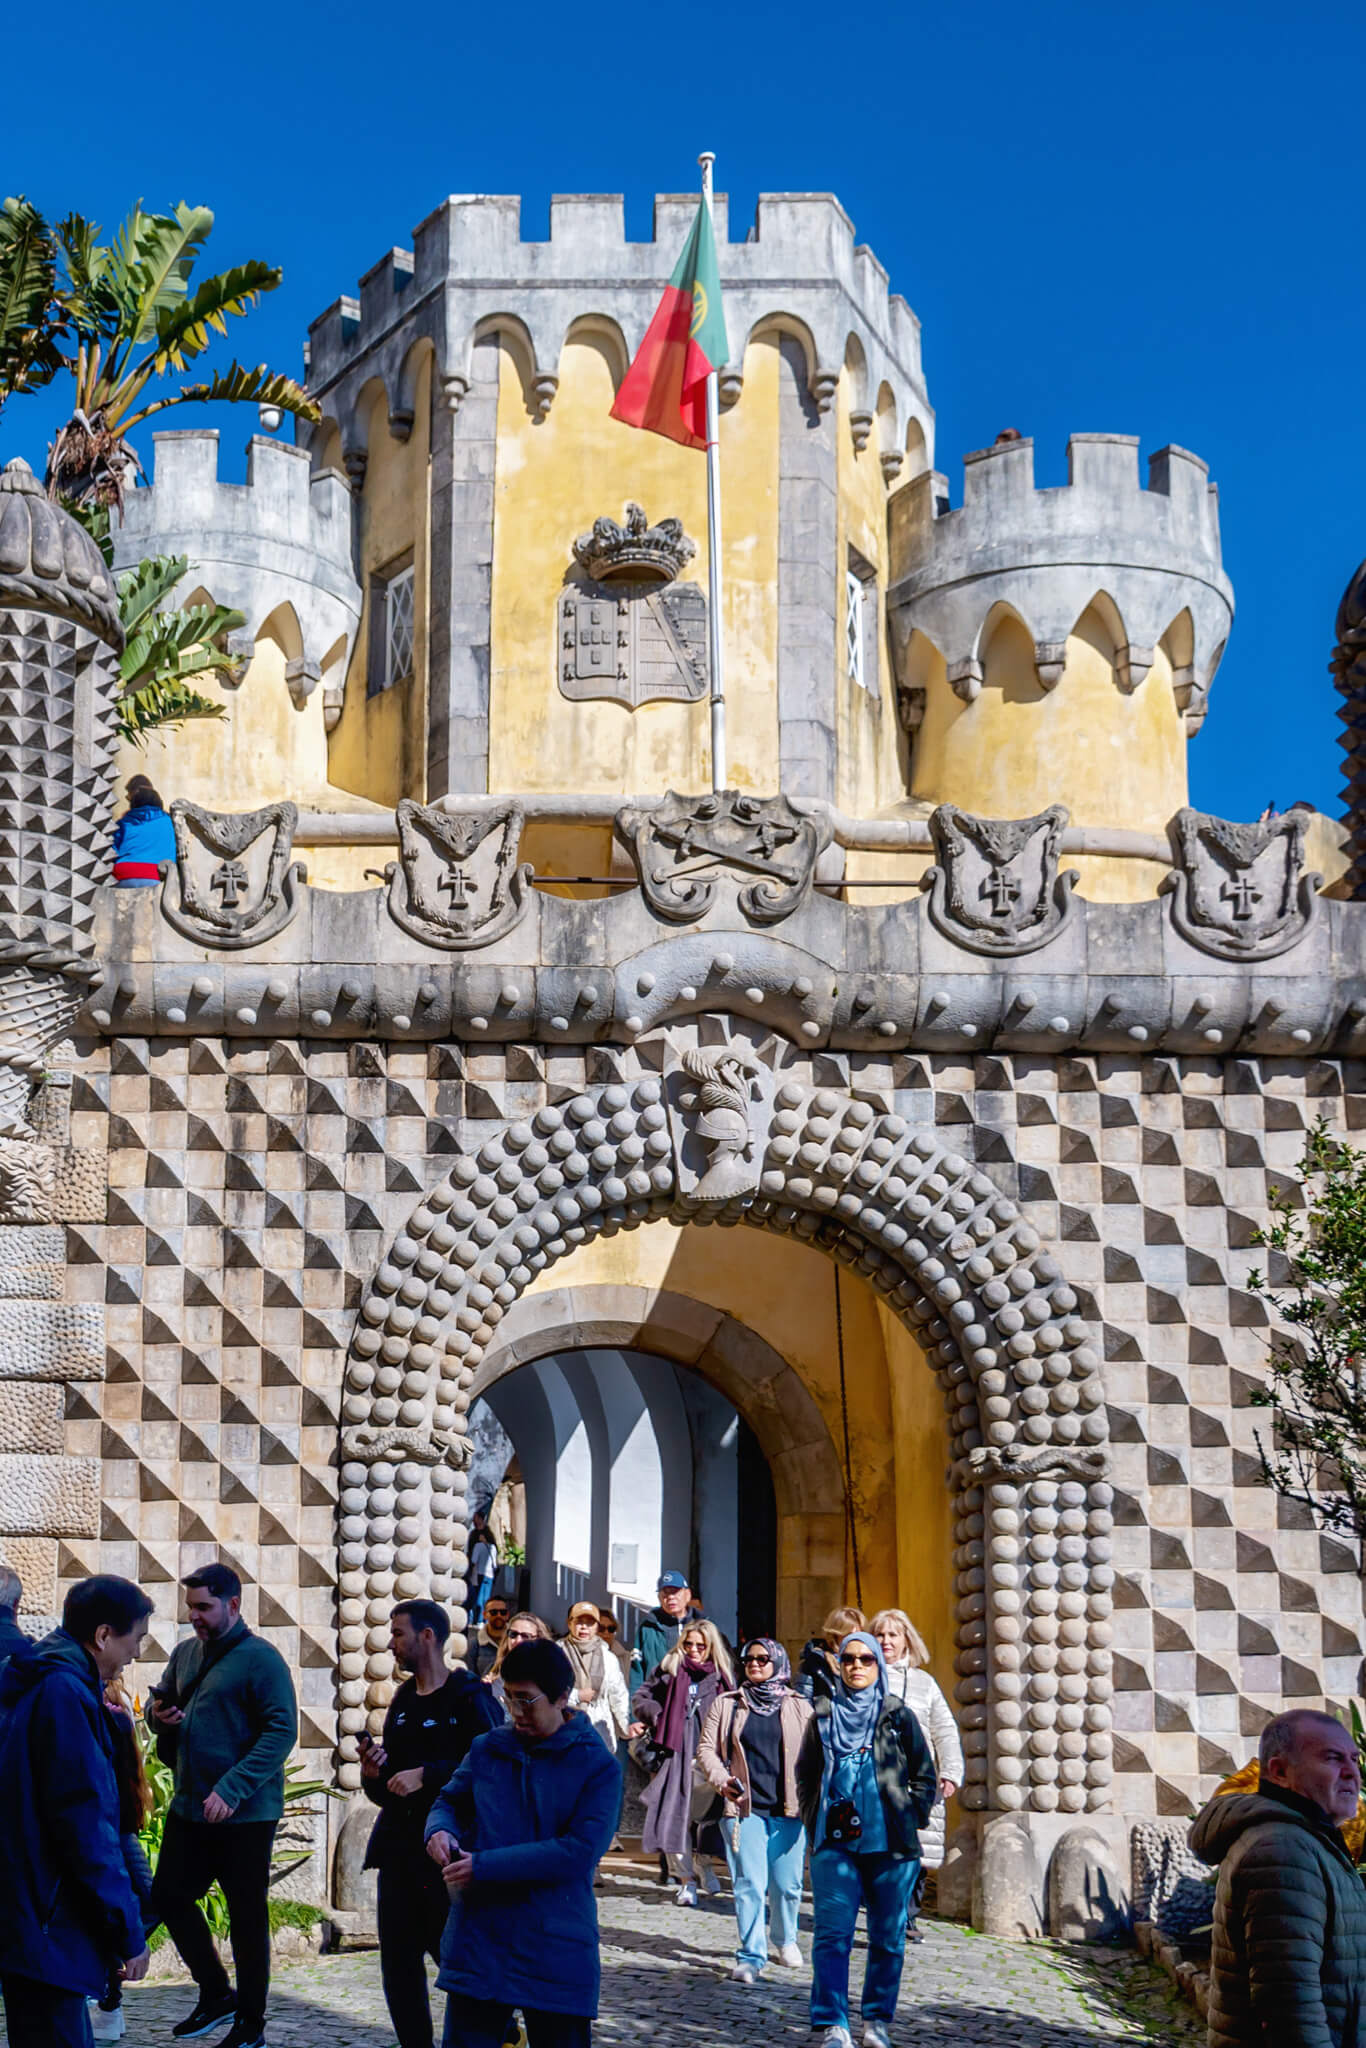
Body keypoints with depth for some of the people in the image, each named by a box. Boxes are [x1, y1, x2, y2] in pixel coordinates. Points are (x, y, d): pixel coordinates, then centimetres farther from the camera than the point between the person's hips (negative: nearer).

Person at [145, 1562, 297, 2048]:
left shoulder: (259, 1658, -13)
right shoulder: (185, 1653, 8)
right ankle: (215, 1993, 29)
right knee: (168, 1896, 10)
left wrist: (231, 1790, -27)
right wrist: (158, 1713, -6)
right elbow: (162, 1701, 21)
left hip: (244, 1813, -7)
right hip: (189, 1807, 7)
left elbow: (282, 1731, -20)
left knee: (247, 1917, 3)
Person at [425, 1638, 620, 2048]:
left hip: (556, 1952, -3)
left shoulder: (597, 1768, -7)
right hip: (478, 1942, 3)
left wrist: (484, 1867, -19)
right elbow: (450, 1801, 19)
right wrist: (440, 1830, -7)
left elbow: (580, 1852, -17)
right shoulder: (488, 1750, 7)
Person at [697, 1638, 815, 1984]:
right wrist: (721, 1779, -8)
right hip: (744, 1809, -1)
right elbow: (706, 1749, 9)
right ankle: (751, 1956, 0)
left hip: (789, 1811, 1)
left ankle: (786, 1940, 31)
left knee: (787, 1884, 5)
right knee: (749, 1884, -7)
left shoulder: (797, 1707, 10)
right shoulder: (726, 1705, 9)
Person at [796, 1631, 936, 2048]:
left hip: (891, 1844, 0)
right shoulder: (822, 1715, 9)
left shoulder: (898, 1716, 7)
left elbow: (924, 1775, 11)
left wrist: (913, 1819, 2)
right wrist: (814, 1820, 7)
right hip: (835, 1843, 0)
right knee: (832, 1934, -7)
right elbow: (805, 1774, 16)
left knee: (888, 1937, 5)